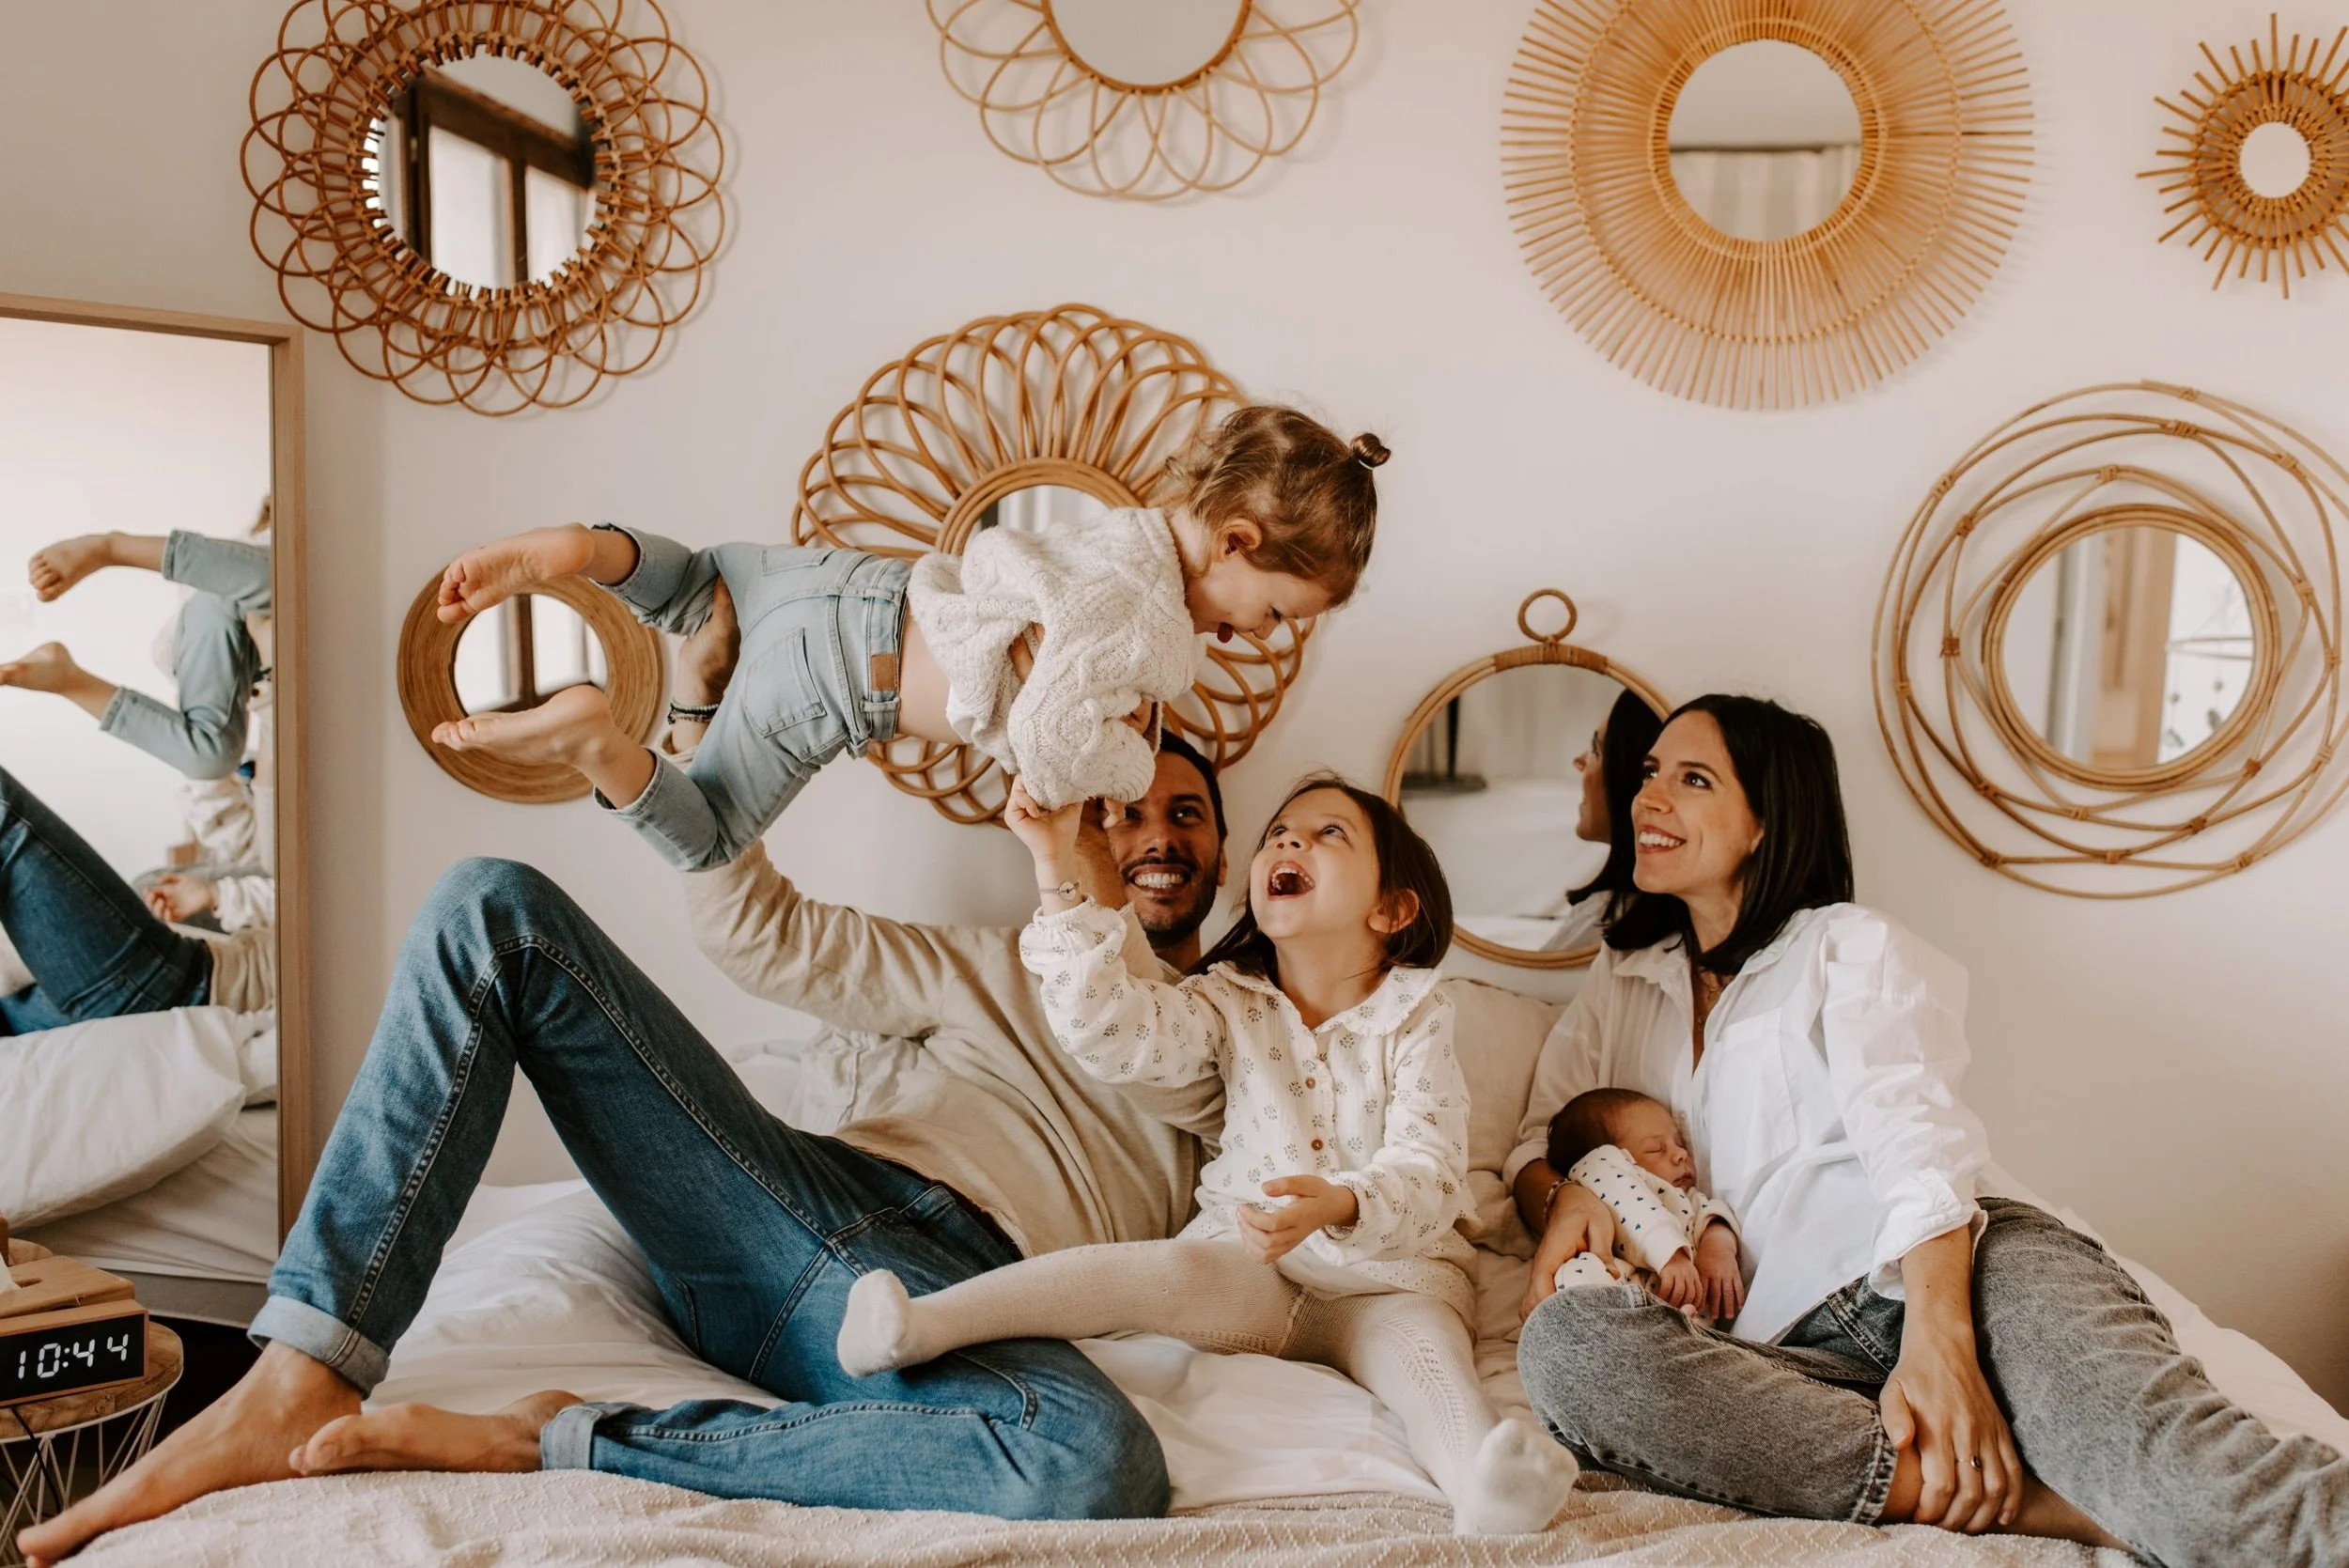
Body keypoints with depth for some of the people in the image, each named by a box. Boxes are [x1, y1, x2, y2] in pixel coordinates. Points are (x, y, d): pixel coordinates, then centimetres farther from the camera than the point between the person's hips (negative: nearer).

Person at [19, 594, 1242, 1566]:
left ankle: (564, 1443, -27)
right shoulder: (992, 966, 27)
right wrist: (701, 699, 17)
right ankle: (301, 1384, -20)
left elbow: (1127, 1043, -3)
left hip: (950, 1290, -3)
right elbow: (757, 931, 22)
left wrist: (1078, 886, 2)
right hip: (795, 1191, 3)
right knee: (495, 905, -11)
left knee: (1103, 1467, -41)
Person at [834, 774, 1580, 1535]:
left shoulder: (1415, 1022, -1)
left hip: (1389, 1272, 0)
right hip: (1250, 1265, 0)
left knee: (1420, 1340, -31)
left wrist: (1338, 1205, -35)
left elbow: (1430, 1177, -12)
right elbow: (1110, 1028, -13)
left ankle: (1482, 1484, -60)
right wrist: (1057, 870, -21)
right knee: (1180, 1266, -29)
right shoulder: (1231, 1003, 6)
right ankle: (926, 1322, -41)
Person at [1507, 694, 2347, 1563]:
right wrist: (1560, 1196, -8)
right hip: (1795, 1339, 3)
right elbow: (1538, 1137, 19)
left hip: (1931, 1273, -2)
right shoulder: (1621, 980, 27)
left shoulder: (1847, 943, 14)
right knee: (1564, 1341, -31)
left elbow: (1914, 1139, -3)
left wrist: (1938, 1345, -22)